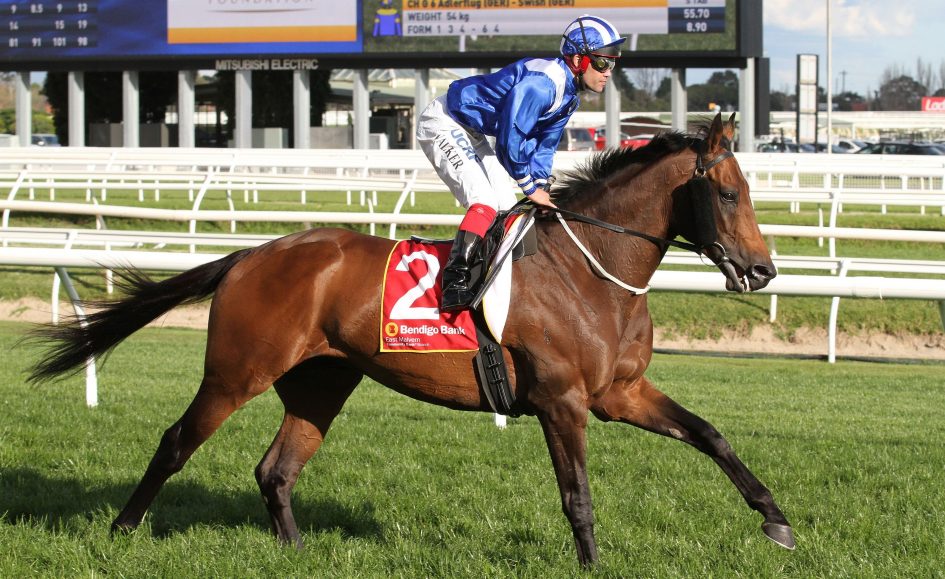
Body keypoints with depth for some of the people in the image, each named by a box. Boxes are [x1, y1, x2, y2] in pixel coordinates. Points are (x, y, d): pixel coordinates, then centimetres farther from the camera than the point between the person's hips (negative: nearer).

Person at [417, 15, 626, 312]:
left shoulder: (569, 94, 2)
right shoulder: (542, 82, -30)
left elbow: (544, 145, 12)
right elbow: (511, 139, -30)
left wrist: (542, 186, 0)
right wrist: (531, 188, -19)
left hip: (471, 134, 11)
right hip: (443, 124, -11)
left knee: (507, 210, 6)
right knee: (485, 202, -23)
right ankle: (455, 283, -27)